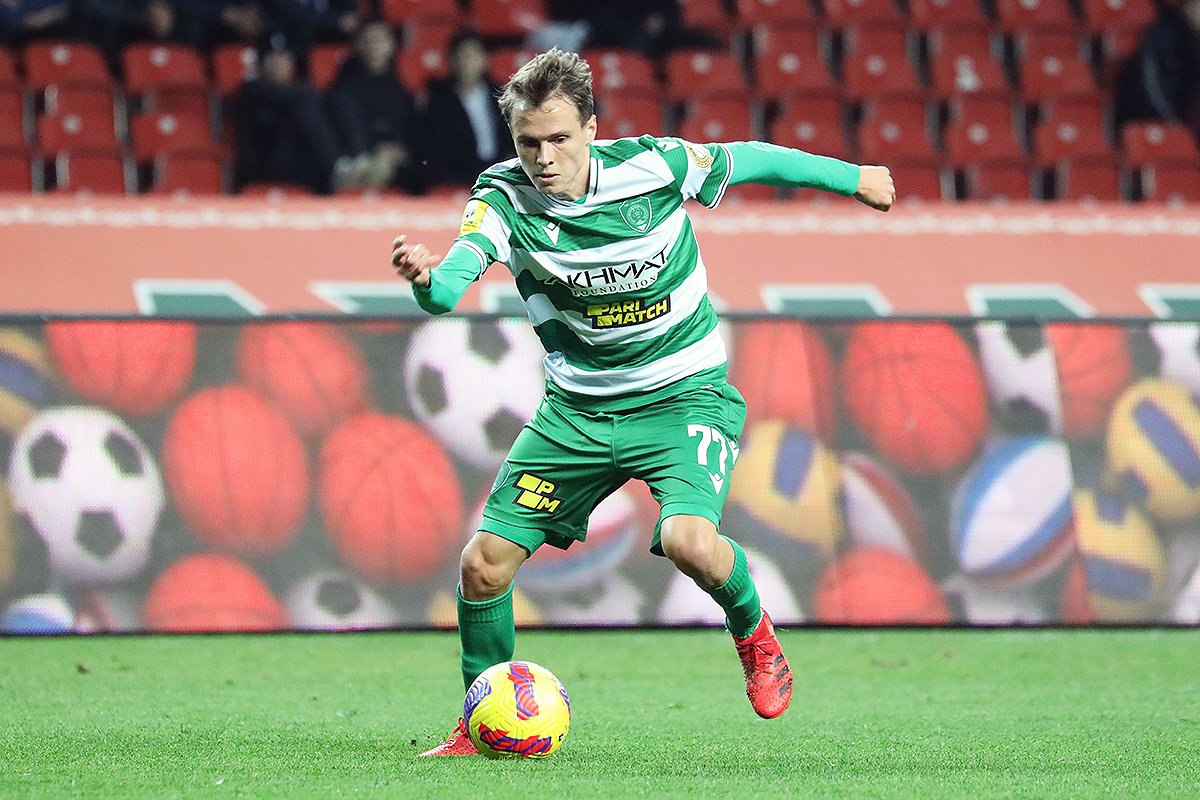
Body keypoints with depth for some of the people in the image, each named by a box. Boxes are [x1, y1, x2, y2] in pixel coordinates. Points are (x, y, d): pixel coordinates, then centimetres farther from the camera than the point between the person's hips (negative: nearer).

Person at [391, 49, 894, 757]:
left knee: (689, 540, -30)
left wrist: (853, 177, 13)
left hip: (686, 395, -3)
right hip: (577, 408, 3)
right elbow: (449, 286, -31)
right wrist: (426, 276, -55)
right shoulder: (505, 196, -14)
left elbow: (750, 160, 1)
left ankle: (753, 629, 4)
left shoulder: (651, 167, -18)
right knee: (485, 562, -4)